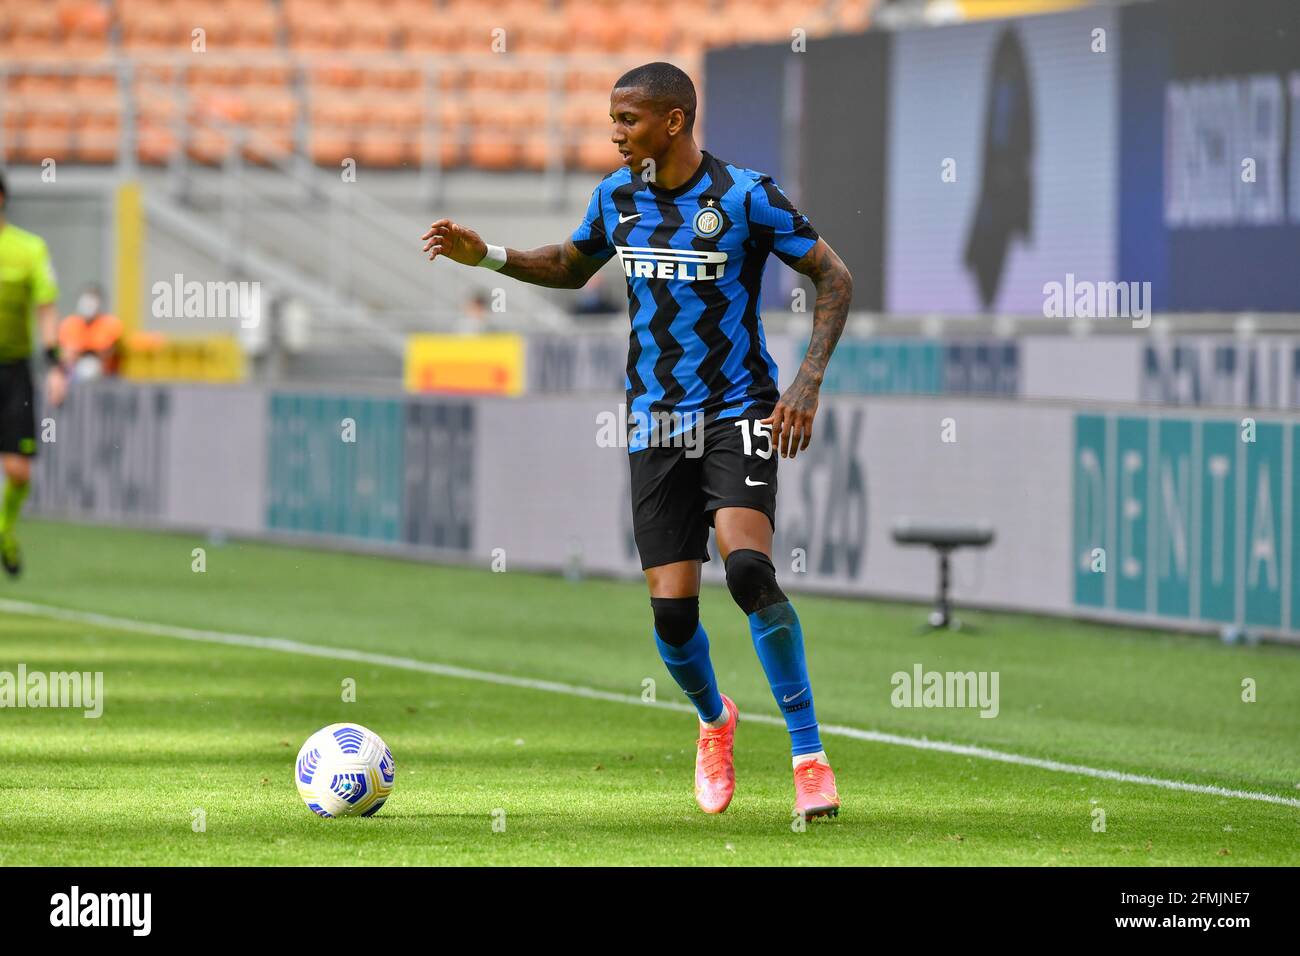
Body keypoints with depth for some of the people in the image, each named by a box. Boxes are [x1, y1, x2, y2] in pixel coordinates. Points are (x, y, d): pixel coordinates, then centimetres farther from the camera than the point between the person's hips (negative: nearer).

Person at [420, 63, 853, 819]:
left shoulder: (745, 196, -11)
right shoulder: (617, 197, 5)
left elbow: (835, 279, -5)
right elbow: (571, 267, 25)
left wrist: (808, 383, -15)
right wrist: (488, 256, 9)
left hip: (737, 412, -4)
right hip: (656, 420, 4)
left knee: (749, 567, -27)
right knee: (672, 610, -4)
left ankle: (810, 755, -17)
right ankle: (714, 721, 30)